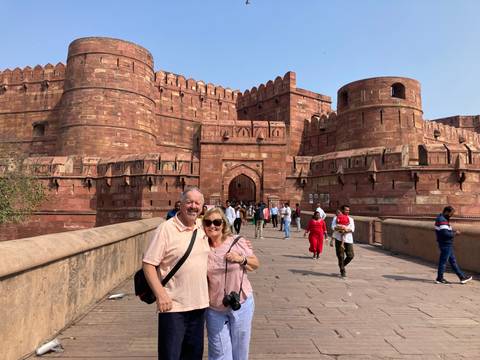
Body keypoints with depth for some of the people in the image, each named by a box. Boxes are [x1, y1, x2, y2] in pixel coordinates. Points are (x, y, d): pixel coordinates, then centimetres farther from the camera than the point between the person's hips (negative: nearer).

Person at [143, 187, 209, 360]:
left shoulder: (203, 227, 4)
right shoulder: (166, 229, -13)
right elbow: (148, 264, -14)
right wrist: (160, 295, -20)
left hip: (200, 303, 6)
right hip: (173, 306, -5)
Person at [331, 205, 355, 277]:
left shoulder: (350, 219, 15)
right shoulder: (336, 218, 5)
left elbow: (352, 229, 1)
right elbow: (333, 227, -9)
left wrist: (347, 229, -18)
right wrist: (339, 228, -26)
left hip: (348, 239, 3)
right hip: (339, 239, -3)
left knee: (350, 255, -1)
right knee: (340, 256, -1)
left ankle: (342, 266, 25)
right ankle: (342, 271, 12)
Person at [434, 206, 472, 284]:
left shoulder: (442, 219, 13)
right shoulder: (442, 220, -21)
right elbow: (445, 233, -28)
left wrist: (453, 231, 3)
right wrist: (455, 233, -13)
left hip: (447, 245, 11)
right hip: (445, 245, -11)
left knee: (453, 261, 16)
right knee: (443, 261, 0)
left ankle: (462, 277, 26)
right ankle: (439, 278, 11)